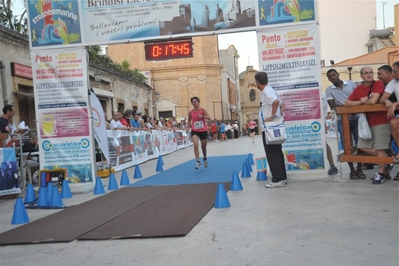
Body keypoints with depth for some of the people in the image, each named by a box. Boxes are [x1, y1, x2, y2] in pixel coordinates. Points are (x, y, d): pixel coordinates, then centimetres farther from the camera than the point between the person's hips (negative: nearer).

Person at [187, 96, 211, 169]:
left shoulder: (202, 110, -7)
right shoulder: (190, 112, -1)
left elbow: (209, 118, -23)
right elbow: (189, 120, 19)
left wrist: (202, 116, -38)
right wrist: (190, 125, 5)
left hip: (203, 131, 0)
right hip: (194, 131, 0)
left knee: (203, 147, 15)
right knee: (195, 145, -22)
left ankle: (205, 159, 42)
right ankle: (197, 161, -18)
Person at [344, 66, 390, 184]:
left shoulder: (379, 83, -10)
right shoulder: (358, 89, 6)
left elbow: (373, 101, -23)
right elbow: (347, 103, 2)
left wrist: (361, 104, -3)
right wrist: (361, 101, -12)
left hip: (381, 121, -7)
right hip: (368, 122, 7)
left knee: (380, 148, -3)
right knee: (363, 146, 9)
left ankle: (381, 174, 9)